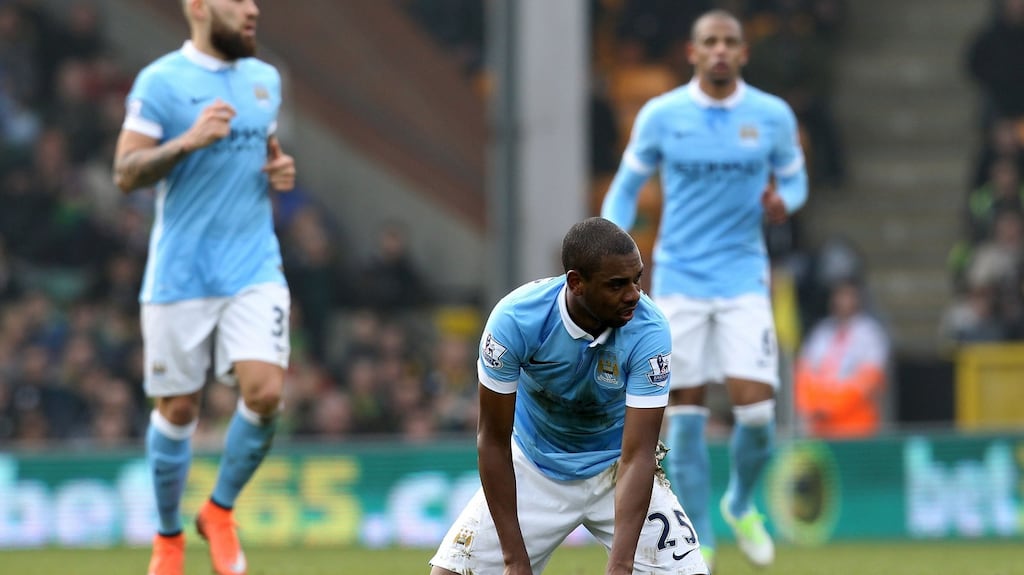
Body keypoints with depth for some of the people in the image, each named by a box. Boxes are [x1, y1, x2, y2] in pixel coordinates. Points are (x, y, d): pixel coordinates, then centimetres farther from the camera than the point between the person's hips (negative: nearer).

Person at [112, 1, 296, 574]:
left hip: (255, 270, 4)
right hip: (180, 276, -4)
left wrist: (281, 170, 5)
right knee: (178, 409, 4)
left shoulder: (265, 79, 11)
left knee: (265, 392, -15)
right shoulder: (161, 81, -6)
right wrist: (188, 141, -23)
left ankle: (221, 510, 9)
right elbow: (126, 173, -9)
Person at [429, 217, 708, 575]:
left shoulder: (649, 331, -27)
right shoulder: (514, 319, -27)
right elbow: (493, 440, -19)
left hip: (614, 471, 0)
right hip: (533, 471, 0)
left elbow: (637, 456, -27)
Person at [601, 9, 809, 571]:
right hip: (679, 279, 0)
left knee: (755, 408, -10)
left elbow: (794, 180, 12)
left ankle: (741, 504, 21)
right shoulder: (660, 115, -2)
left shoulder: (773, 116, -1)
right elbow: (626, 186, 8)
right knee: (685, 412, -1)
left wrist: (783, 201, -12)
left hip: (744, 277, 0)